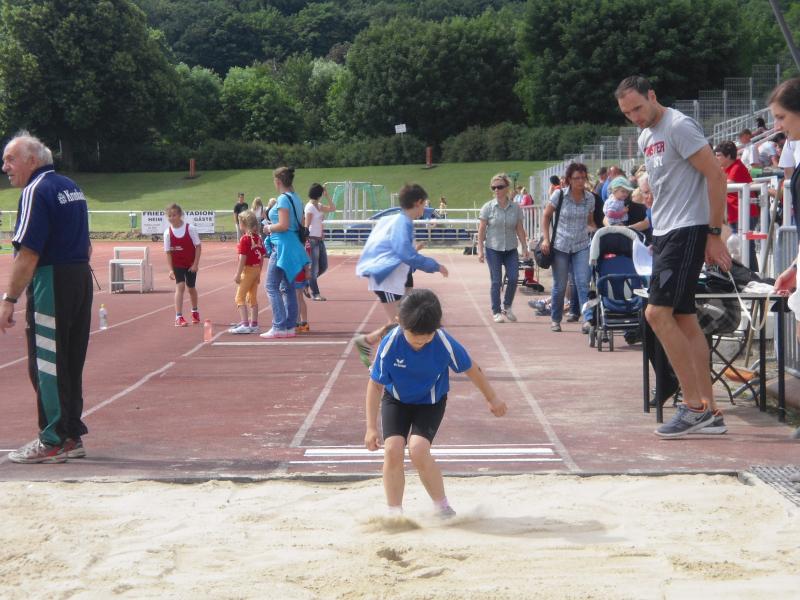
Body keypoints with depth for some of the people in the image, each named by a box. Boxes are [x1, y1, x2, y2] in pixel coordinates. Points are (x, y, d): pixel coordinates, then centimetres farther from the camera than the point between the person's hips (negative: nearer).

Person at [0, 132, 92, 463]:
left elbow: (27, 255, -20)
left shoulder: (35, 191, -13)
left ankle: (53, 441, 0)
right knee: (70, 365, 13)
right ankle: (72, 435, 18)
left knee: (45, 364, -2)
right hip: (81, 280, 9)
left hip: (50, 285, -9)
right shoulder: (71, 187, 15)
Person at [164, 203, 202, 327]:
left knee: (191, 288, 13)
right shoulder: (168, 232, -9)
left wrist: (196, 263, -12)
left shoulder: (190, 229, -13)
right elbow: (168, 252, -6)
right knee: (180, 287, -14)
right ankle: (179, 317, -16)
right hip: (177, 265, 0)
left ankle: (195, 312, 39)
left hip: (191, 264, 0)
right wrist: (170, 269, -11)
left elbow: (198, 246, -8)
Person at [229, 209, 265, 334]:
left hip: (247, 270, -8)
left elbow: (242, 258, -19)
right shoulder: (259, 238, 6)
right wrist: (259, 273, 17)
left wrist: (238, 274, -16)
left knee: (240, 298, -3)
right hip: (257, 270, 8)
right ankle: (254, 324, 18)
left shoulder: (245, 239, -16)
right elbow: (262, 257, 9)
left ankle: (245, 324, -11)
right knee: (253, 297, 15)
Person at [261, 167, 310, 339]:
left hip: (283, 246, -9)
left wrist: (269, 228, -4)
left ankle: (279, 327, -9)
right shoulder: (296, 198, 13)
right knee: (288, 287, 12)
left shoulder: (283, 199, -14)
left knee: (272, 286, -5)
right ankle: (290, 326, 13)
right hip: (294, 246, 9)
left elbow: (283, 225, -22)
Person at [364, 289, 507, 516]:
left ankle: (442, 506, -1)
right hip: (396, 400, 1)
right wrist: (371, 427, -14)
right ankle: (394, 513, 0)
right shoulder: (389, 345, -27)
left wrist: (492, 398, 7)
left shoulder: (445, 344, -28)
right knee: (393, 450, -17)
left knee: (418, 450, -22)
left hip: (431, 402, -1)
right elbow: (375, 385, -14)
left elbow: (471, 368, -8)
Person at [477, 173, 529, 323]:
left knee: (513, 278, -6)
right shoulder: (488, 207, -4)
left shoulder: (516, 208, 3)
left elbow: (520, 229, 7)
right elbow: (481, 230, -2)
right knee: (496, 281, 0)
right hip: (493, 249, -2)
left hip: (511, 249, 2)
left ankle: (507, 306, 16)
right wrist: (480, 250, -6)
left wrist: (524, 248, 5)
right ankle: (496, 311, 11)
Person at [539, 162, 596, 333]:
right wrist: (546, 238, -8)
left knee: (583, 283, -12)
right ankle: (555, 319, 23)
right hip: (561, 246, -1)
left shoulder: (590, 197, 1)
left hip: (581, 246, 1)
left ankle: (588, 319, -16)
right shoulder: (560, 195, -8)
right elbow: (546, 216, 0)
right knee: (559, 286, 6)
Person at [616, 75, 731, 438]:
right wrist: (656, 232, 17)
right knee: (684, 319, 7)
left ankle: (694, 406, -10)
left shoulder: (679, 127, -12)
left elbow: (716, 177, -15)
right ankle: (709, 411, 11)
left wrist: (714, 234, -16)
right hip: (664, 233, 10)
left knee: (657, 313, -15)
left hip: (688, 231, -10)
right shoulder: (645, 138, 16)